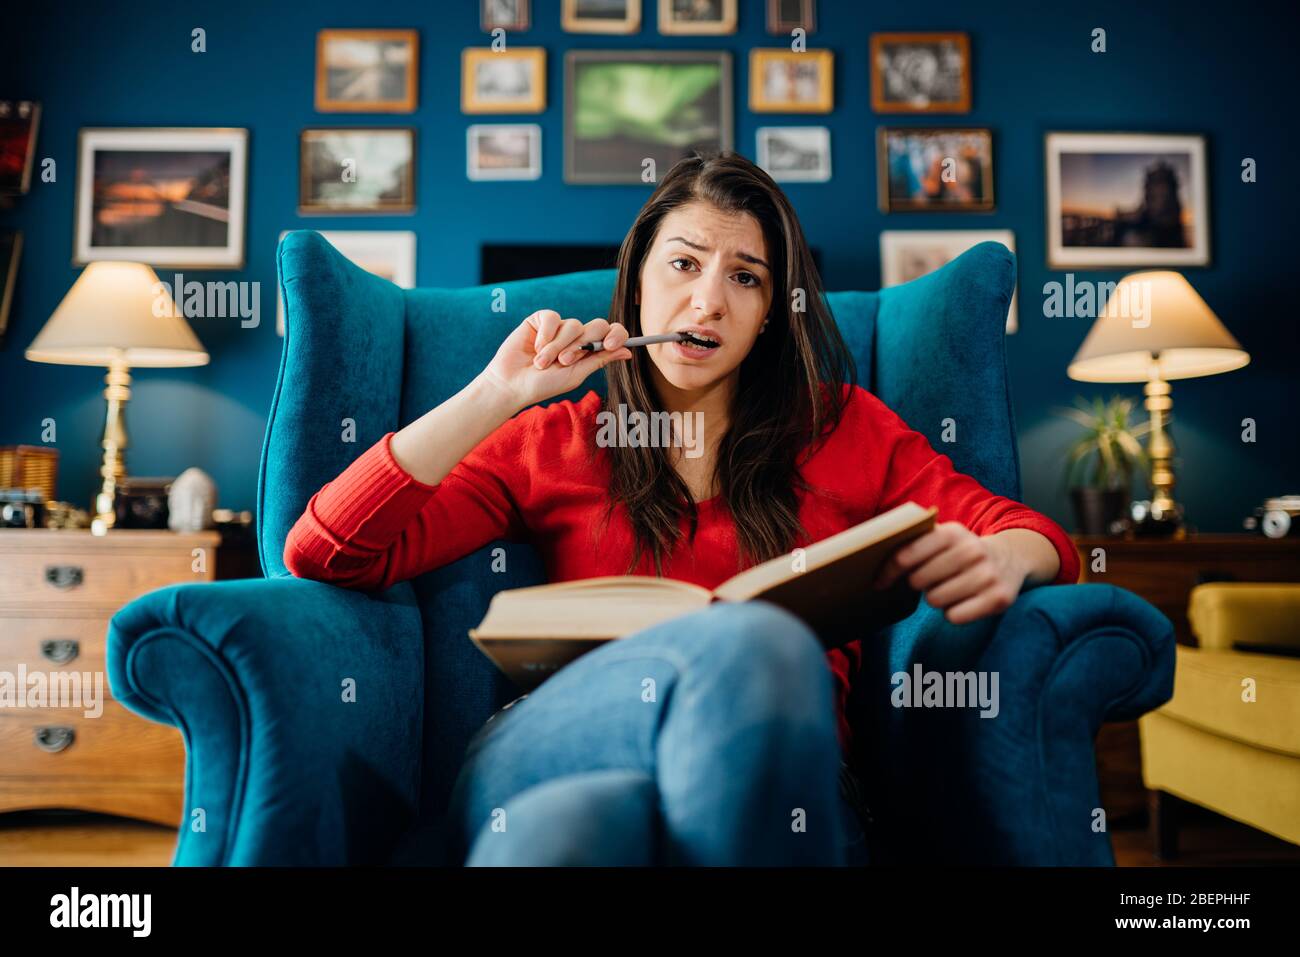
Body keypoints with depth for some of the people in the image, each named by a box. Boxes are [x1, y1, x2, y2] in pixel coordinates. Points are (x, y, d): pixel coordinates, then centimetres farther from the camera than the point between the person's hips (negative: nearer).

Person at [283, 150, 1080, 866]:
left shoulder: (845, 429, 22)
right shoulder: (551, 443, 19)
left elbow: (1041, 538, 17)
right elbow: (323, 555, 10)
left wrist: (999, 559, -9)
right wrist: (496, 396, 5)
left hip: (772, 772, 2)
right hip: (551, 754, -1)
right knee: (750, 641, -35)